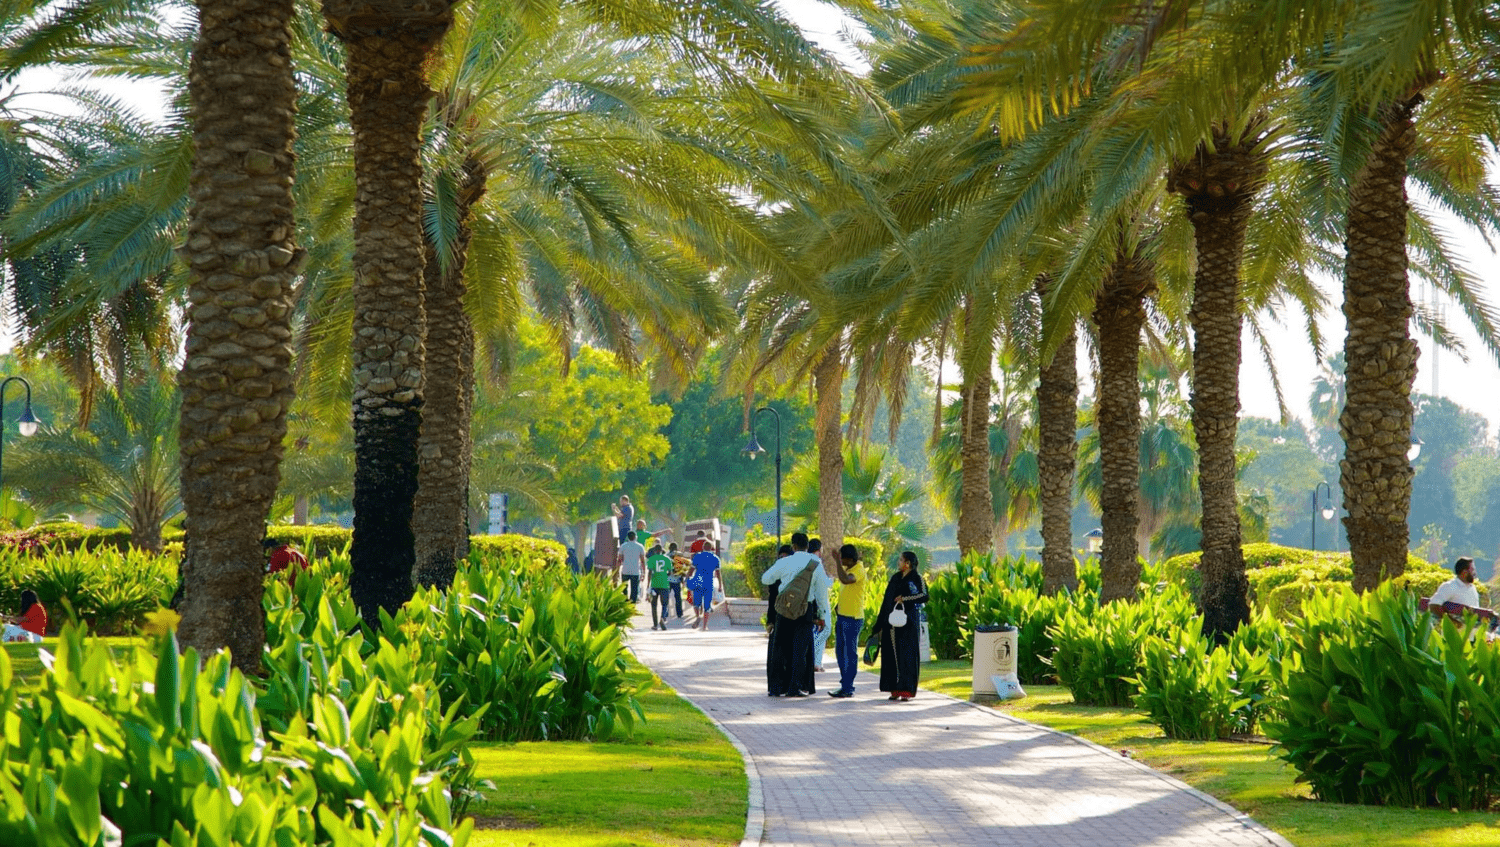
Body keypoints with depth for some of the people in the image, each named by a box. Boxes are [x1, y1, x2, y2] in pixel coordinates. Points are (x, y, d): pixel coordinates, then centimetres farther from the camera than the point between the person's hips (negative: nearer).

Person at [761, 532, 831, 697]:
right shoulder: (816, 564, 0)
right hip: (806, 609, 0)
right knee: (801, 649, 2)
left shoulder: (783, 563, -2)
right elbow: (822, 592, 2)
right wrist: (822, 615, 9)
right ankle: (795, 687, -2)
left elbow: (765, 579, 10)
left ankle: (777, 687, 9)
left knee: (781, 648, 9)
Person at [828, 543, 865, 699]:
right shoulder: (846, 569, 15)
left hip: (853, 618, -10)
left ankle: (847, 688, -4)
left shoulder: (859, 570, -14)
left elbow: (845, 580, -34)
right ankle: (845, 685, 20)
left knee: (850, 653, -6)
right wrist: (839, 605, 14)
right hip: (842, 616, 10)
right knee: (840, 651, 13)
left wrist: (838, 561, -31)